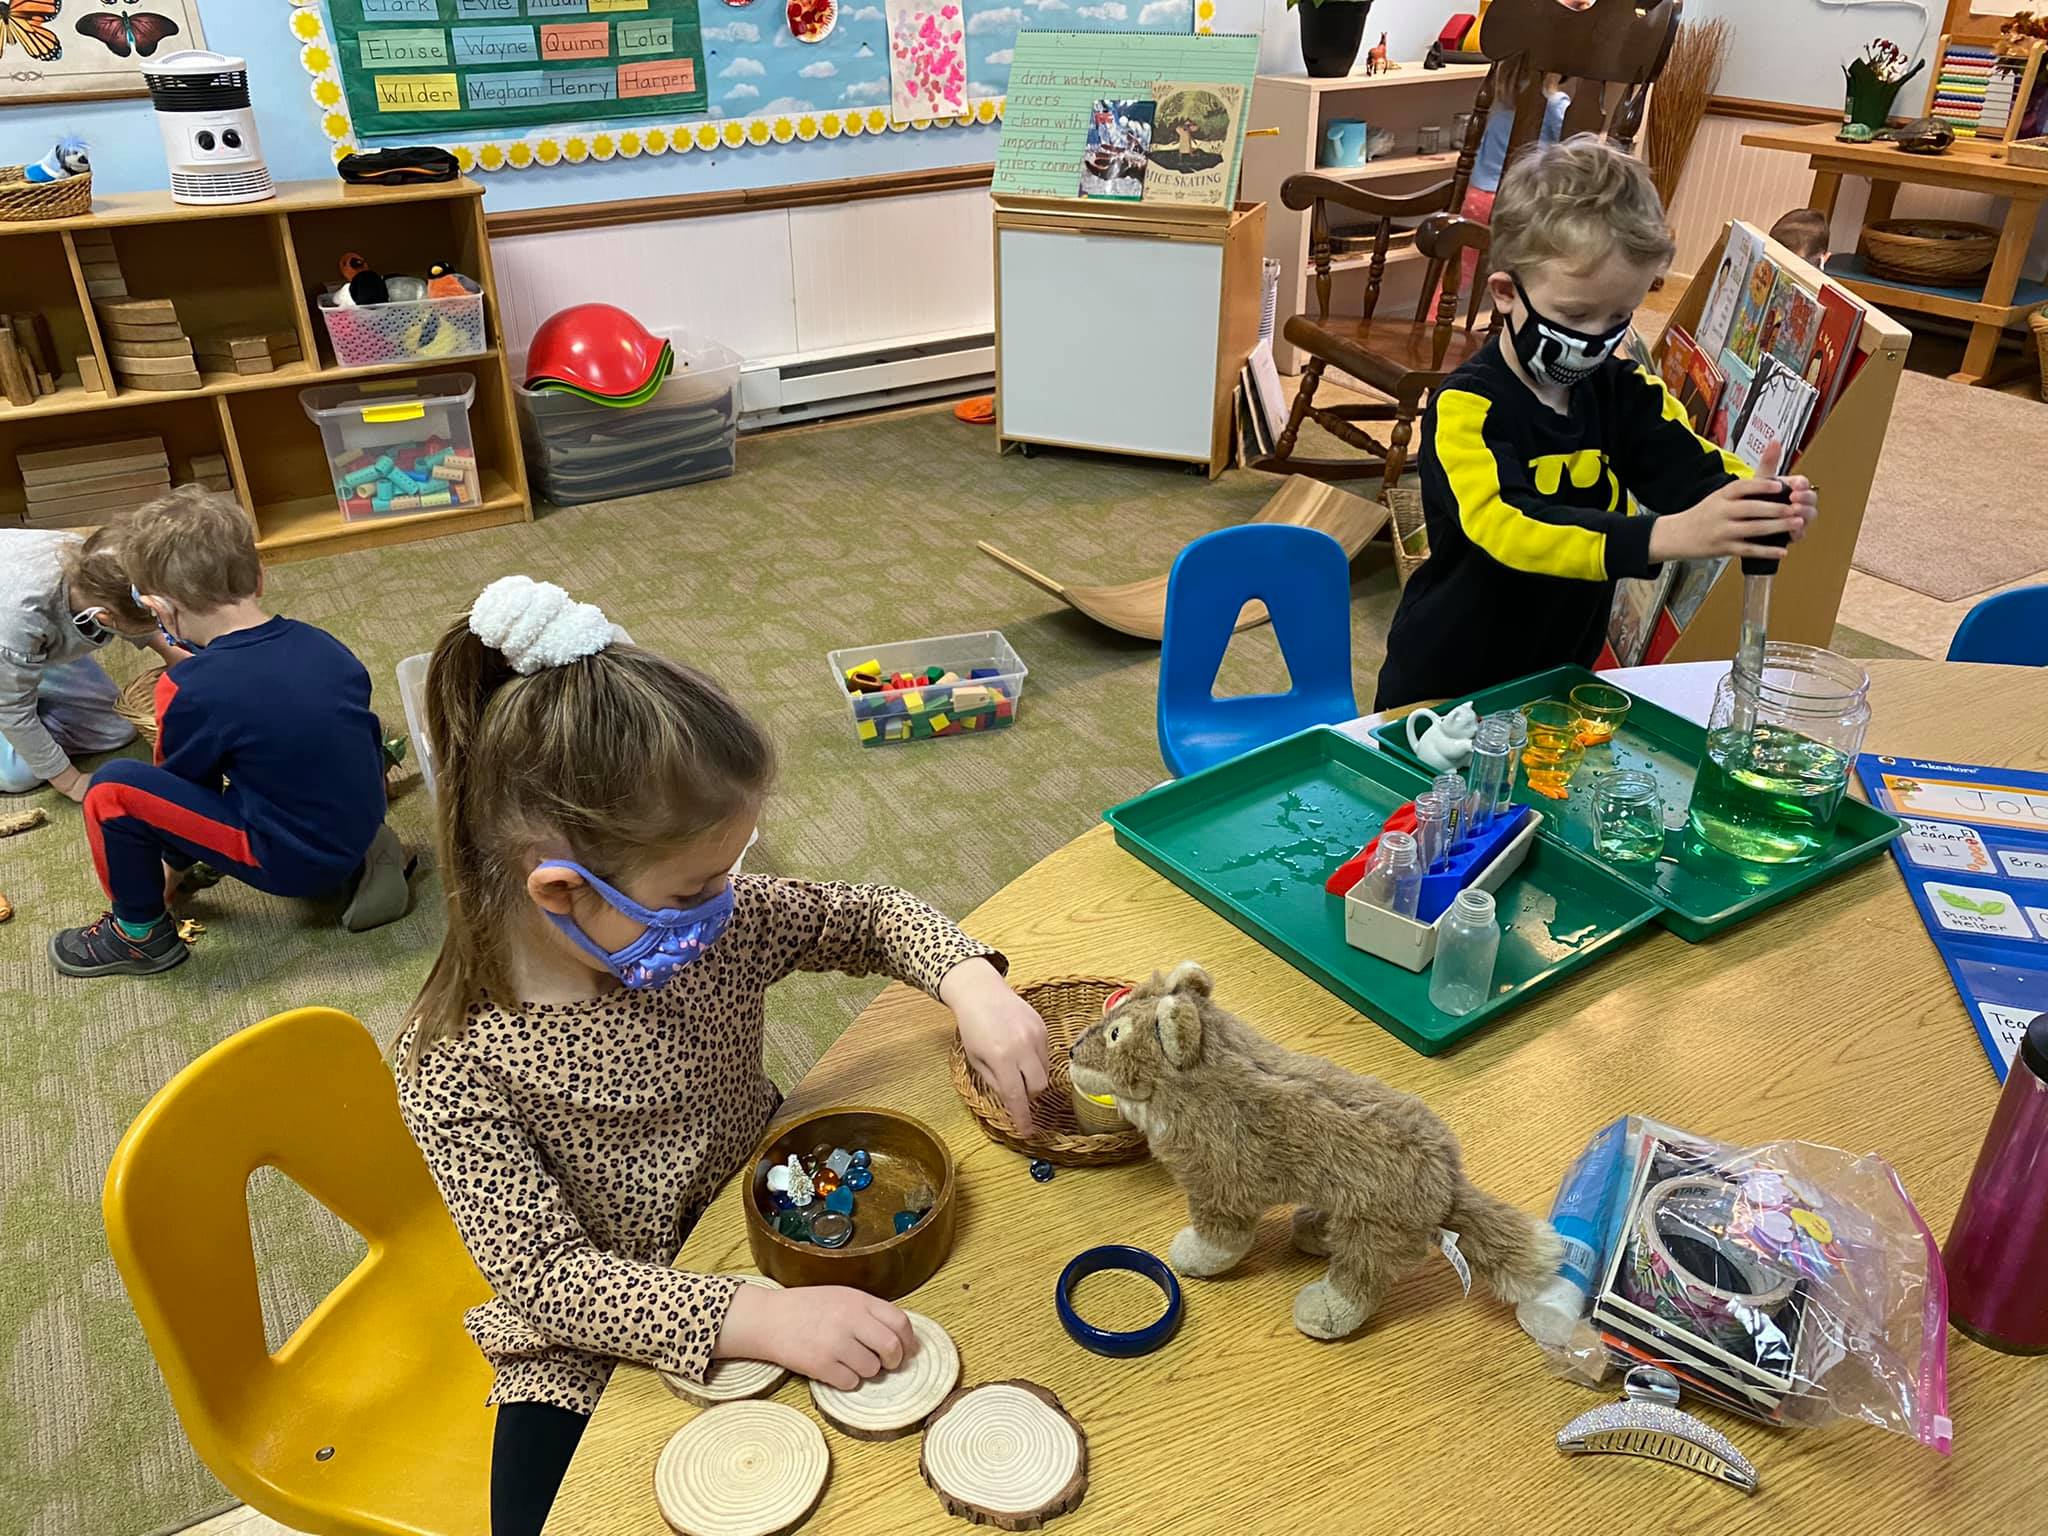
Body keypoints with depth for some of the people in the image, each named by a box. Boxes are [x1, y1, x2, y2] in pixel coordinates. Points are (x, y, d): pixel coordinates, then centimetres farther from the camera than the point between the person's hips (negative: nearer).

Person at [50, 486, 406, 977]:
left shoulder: (191, 689, -17)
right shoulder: (320, 642, 0)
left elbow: (185, 784, -1)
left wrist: (173, 866, 18)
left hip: (291, 863, -7)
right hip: (361, 825, 7)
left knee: (113, 789, -8)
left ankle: (140, 934, 11)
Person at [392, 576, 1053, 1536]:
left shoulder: (712, 927, -16)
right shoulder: (456, 1070, -26)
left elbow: (870, 917, -3)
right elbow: (547, 1275, -28)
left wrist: (971, 986, -22)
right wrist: (757, 1321, -40)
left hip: (757, 1243, 4)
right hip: (593, 1352, -3)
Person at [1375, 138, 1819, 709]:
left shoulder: (1627, 394, -1)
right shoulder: (1465, 407, -21)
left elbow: (1698, 473, -13)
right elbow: (1507, 528, -36)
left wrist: (1761, 501, -36)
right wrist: (1670, 536, -46)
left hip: (1562, 676, 5)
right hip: (1444, 686, -5)